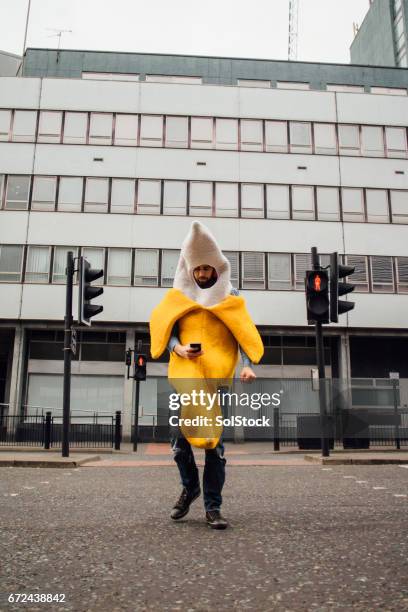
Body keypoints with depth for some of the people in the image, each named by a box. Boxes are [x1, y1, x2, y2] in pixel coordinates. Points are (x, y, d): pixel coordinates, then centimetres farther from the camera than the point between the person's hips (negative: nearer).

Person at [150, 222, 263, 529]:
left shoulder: (231, 298, 9)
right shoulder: (178, 296, 12)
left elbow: (244, 335, 5)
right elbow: (165, 330, 10)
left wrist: (247, 365, -12)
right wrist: (178, 348, -11)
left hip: (218, 376, -1)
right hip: (184, 374, 1)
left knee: (215, 441, -1)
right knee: (180, 438, -2)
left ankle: (213, 507, 11)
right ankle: (190, 486, 27)